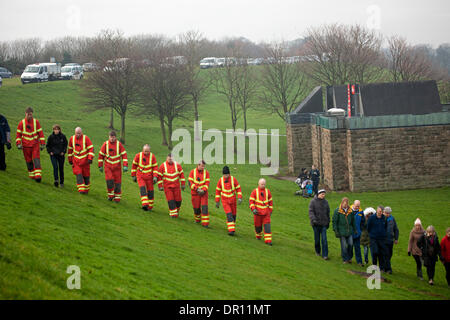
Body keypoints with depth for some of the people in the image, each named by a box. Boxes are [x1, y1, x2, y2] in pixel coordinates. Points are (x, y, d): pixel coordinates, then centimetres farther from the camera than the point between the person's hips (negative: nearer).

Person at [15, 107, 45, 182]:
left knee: (36, 159, -14)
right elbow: (18, 134, 4)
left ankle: (38, 176, -20)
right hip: (26, 145, 1)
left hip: (35, 145, -1)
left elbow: (40, 133, 3)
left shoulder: (36, 122, -1)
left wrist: (42, 144, -1)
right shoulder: (22, 123, -1)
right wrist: (18, 144, -6)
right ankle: (31, 175, 22)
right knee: (29, 161, 6)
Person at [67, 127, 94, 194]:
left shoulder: (86, 138, -11)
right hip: (76, 160, 2)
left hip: (85, 160, -2)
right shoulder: (72, 138, 0)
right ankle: (81, 190, -14)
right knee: (78, 175, -13)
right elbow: (70, 149, 13)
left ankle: (86, 189, 24)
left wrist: (90, 158, -21)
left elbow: (91, 148, -12)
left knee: (86, 175, 7)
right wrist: (70, 159, 15)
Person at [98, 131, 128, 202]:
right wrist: (100, 166, 5)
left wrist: (125, 166, -14)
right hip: (108, 166, 0)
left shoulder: (119, 144, -7)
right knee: (109, 180, -15)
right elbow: (101, 155, 4)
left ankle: (117, 197, 14)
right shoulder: (105, 144, -5)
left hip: (117, 167, 0)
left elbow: (124, 155, -5)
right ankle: (110, 195, 5)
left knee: (117, 182, 0)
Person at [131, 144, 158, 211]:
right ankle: (145, 205, -29)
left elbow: (155, 167, -4)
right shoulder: (138, 155, -7)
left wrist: (155, 177, -14)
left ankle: (150, 206, 22)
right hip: (140, 176, -1)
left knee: (150, 191, 4)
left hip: (149, 177, 1)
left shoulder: (152, 156, -7)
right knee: (142, 189, -20)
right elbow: (134, 165, 4)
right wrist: (133, 176, 7)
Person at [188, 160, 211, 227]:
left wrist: (204, 190, -19)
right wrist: (197, 189, -18)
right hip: (195, 193, 1)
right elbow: (190, 182, -7)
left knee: (204, 207, -11)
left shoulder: (206, 172, -1)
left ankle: (205, 223, -11)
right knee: (196, 207, 8)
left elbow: (207, 183, -4)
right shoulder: (192, 172, -2)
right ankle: (197, 219, 34)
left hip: (203, 193, 0)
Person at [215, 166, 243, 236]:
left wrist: (240, 198, -15)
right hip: (225, 201, -1)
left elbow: (238, 189, -3)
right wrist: (217, 201, 3)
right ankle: (231, 230, -20)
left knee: (233, 215, 10)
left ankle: (232, 228, 33)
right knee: (229, 215, -17)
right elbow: (218, 191, 1)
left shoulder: (233, 179, -11)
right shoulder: (220, 180, -10)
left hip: (233, 200, 1)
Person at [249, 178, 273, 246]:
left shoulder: (267, 191, 3)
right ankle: (258, 235, 40)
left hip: (266, 212, 1)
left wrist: (270, 211, 12)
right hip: (257, 212, -1)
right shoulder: (255, 191, -5)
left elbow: (270, 201, 12)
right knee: (258, 225, 10)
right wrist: (253, 209, -19)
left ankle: (268, 240, -12)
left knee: (267, 225, -10)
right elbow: (251, 201, -6)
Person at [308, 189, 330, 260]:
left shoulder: (325, 202, 8)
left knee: (324, 239, -6)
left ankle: (325, 255, -6)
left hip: (323, 224, 2)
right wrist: (313, 219, -25)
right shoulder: (313, 202, -3)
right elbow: (311, 211, -10)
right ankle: (317, 251, 28)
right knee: (317, 239, 6)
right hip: (316, 224, -2)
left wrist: (328, 222, 16)